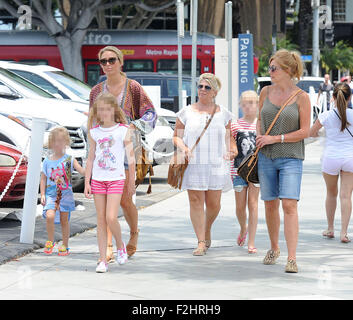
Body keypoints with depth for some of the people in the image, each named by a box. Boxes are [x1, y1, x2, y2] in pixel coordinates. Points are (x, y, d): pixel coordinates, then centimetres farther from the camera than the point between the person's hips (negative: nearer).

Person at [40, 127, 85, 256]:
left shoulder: (69, 160, 0)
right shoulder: (47, 161, 4)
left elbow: (82, 171, -7)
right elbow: (43, 179, 8)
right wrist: (42, 195, 0)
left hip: (65, 195, 0)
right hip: (51, 195, 0)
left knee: (64, 220, 6)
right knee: (50, 216, -21)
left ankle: (65, 246, 21)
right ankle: (50, 241, -1)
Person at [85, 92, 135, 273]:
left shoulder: (123, 130, -2)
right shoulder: (94, 132, 5)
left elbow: (130, 158, 3)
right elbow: (90, 158, 10)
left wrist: (131, 182, 4)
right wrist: (87, 182, 5)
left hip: (116, 179, -3)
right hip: (98, 180, 3)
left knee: (111, 218, -13)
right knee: (101, 220, 3)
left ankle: (120, 245, 15)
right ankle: (103, 260, 7)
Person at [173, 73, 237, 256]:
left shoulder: (223, 114, 10)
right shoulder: (186, 113, 6)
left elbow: (228, 138, 18)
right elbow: (177, 137, 8)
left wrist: (231, 150, -2)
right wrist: (183, 148, -11)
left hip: (216, 164, 1)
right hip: (192, 164, -1)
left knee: (213, 203, 1)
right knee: (196, 201, -5)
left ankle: (207, 229, 30)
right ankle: (201, 242, -1)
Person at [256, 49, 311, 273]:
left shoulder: (301, 97, -6)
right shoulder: (266, 92, 7)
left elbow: (305, 131, -8)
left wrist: (276, 138, -13)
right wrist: (259, 137, 1)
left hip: (291, 158, -4)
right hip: (266, 158, 4)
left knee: (289, 204, -15)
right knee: (270, 204, 9)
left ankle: (292, 258, -16)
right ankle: (274, 249, 29)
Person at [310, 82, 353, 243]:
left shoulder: (326, 116, -7)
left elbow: (311, 132, 6)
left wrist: (318, 134, 28)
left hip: (330, 157, 0)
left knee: (331, 193, 18)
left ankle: (330, 229, 26)